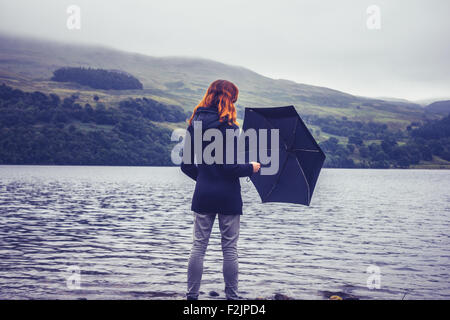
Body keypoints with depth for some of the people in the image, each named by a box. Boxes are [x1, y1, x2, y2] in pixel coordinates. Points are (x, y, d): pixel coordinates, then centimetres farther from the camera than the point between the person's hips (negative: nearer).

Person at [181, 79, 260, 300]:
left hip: (203, 194, 4)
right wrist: (251, 168, 1)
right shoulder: (228, 127, -13)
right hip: (227, 195, -4)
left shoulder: (195, 124, 4)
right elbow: (230, 167, -17)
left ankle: (192, 295, 10)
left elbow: (186, 165, 7)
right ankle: (232, 296, 12)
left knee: (198, 246, 8)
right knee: (229, 248, 5)